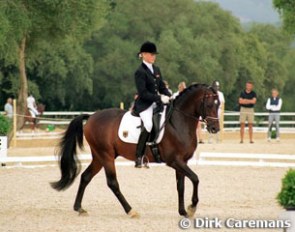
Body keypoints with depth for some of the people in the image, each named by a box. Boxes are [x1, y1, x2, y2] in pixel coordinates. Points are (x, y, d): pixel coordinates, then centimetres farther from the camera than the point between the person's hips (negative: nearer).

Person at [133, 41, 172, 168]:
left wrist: (169, 96, -2)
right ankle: (139, 157, -27)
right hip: (144, 104, -8)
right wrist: (160, 98, -21)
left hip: (156, 103, 8)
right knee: (148, 125, -31)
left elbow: (162, 87, 19)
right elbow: (143, 93, -16)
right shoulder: (140, 72, -9)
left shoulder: (156, 69, 16)